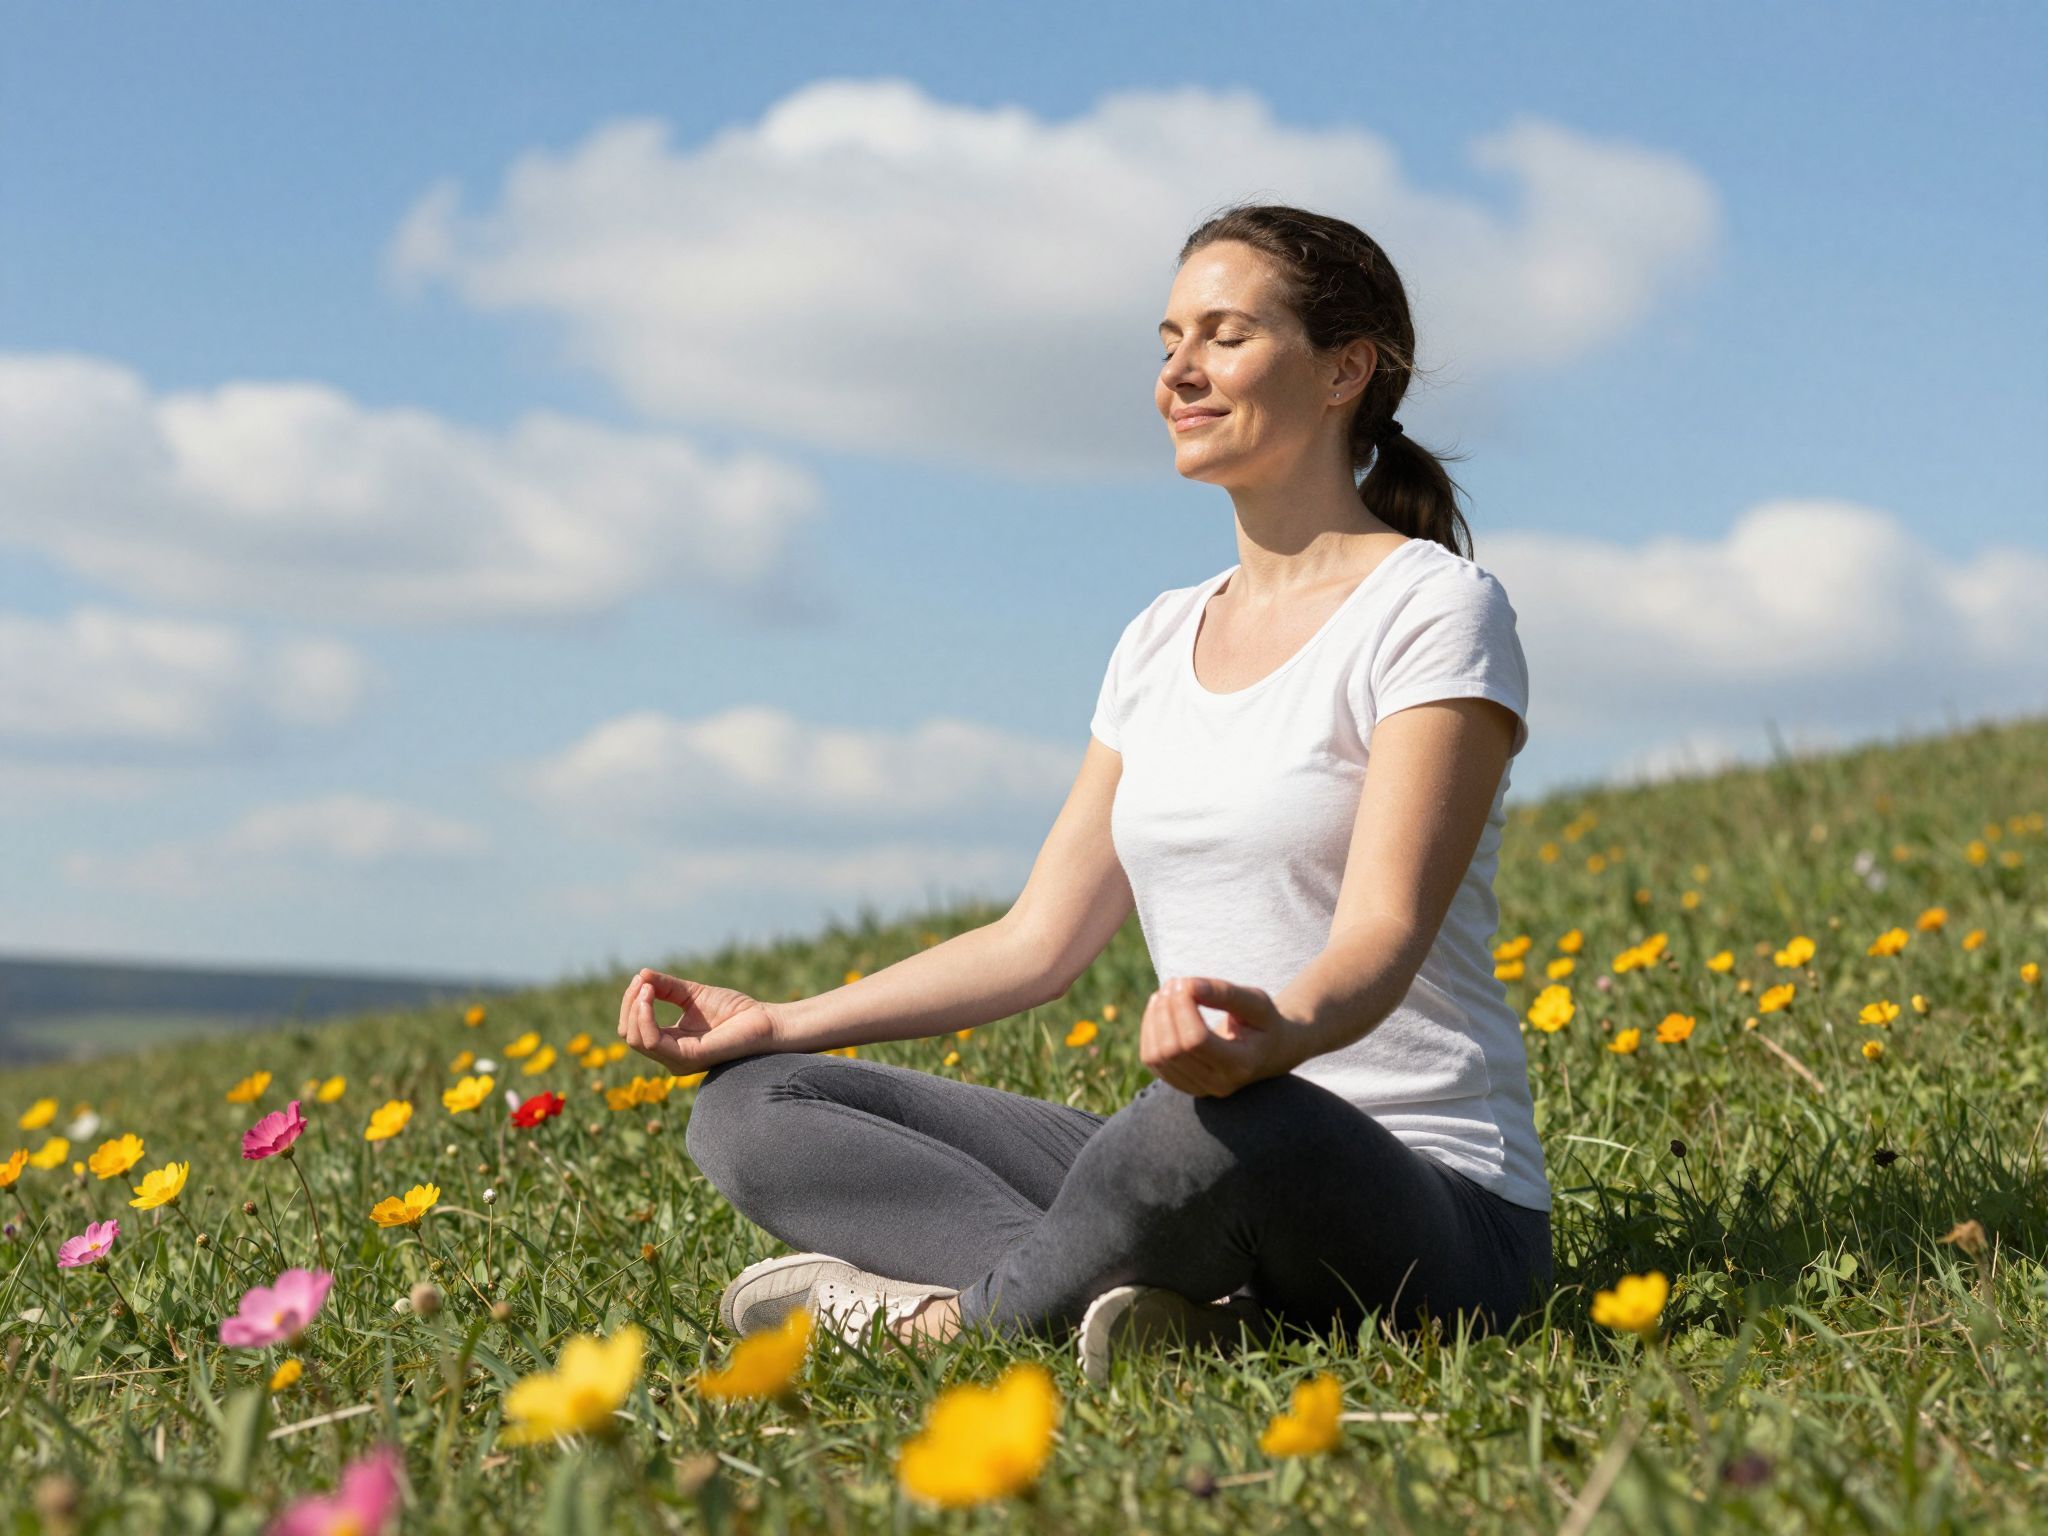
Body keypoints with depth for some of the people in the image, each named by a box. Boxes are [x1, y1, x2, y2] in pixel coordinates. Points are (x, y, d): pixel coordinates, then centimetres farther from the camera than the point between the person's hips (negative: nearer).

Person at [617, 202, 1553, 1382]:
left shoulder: (1434, 609, -6)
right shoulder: (1164, 641, 16)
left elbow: (1384, 934, -19)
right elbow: (1041, 941, 16)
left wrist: (1277, 1031, -42)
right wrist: (778, 1021, 8)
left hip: (1432, 1211, -7)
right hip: (1193, 1169, 7)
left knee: (1225, 1122, -43)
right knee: (747, 1107, -1)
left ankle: (961, 1309, -12)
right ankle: (1149, 1297, -23)